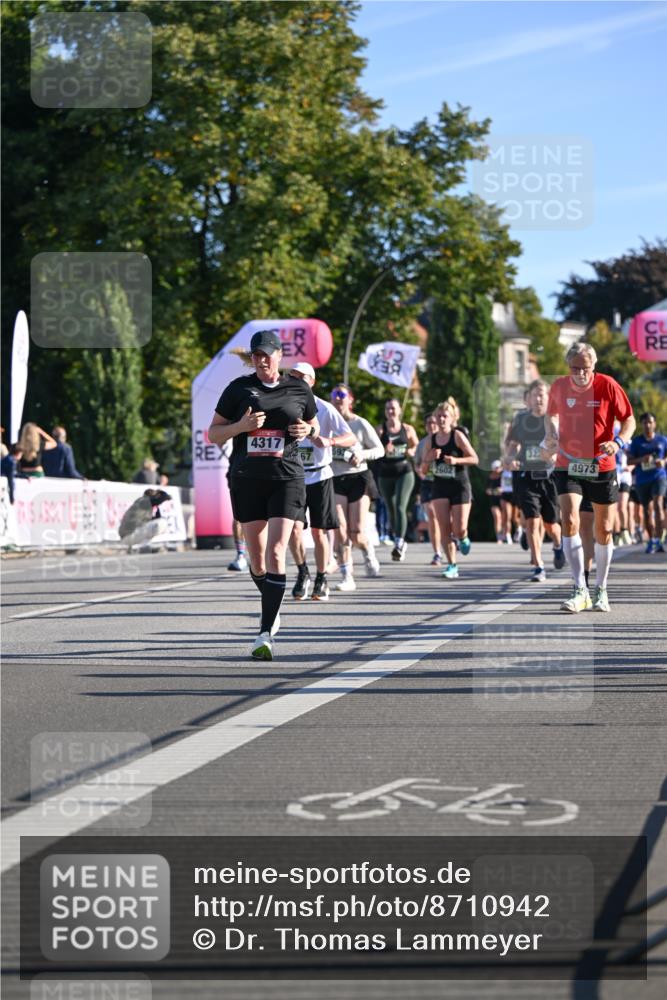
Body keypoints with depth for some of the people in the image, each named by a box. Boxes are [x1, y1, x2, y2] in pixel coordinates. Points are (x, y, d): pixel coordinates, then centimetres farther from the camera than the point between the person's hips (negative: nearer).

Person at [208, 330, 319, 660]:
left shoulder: (299, 389, 6)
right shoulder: (238, 389, 4)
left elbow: (314, 425, 22)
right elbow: (213, 434, 6)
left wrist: (307, 430, -2)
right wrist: (241, 426, -13)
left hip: (286, 480, -2)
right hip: (247, 480, 2)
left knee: (275, 554, -14)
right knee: (257, 557, 8)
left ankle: (266, 633, -17)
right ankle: (273, 610, 36)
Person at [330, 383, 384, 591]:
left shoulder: (360, 424, 0)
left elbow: (379, 450, 3)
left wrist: (362, 454, -14)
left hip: (358, 478, -2)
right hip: (335, 480, 2)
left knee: (357, 534, -6)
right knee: (340, 529, -12)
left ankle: (369, 553, 30)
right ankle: (347, 576, -5)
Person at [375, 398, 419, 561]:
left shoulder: (408, 430, 5)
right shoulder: (380, 430, 2)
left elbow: (416, 447, 18)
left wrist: (412, 452, -5)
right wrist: (384, 450, -21)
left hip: (404, 472, -2)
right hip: (385, 474, 2)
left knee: (400, 507, -17)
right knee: (391, 510, 9)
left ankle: (399, 545, -23)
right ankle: (400, 543, 26)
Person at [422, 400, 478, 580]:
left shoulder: (457, 436, -8)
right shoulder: (431, 439, 4)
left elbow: (474, 458, -8)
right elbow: (423, 464, 12)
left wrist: (456, 460, -23)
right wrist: (430, 457, -9)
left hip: (460, 486, -3)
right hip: (440, 486, 3)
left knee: (459, 529, -7)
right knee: (444, 528, -6)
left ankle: (463, 539, 30)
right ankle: (452, 566, 1)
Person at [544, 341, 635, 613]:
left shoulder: (608, 386, -10)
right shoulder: (559, 386, -2)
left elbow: (628, 419, -2)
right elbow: (551, 414, 17)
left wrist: (618, 442, -21)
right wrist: (551, 433, -4)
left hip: (601, 467, -1)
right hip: (568, 465, 1)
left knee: (604, 531, 7)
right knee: (569, 522, -18)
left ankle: (601, 590, 24)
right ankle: (580, 590, -19)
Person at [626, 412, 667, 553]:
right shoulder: (636, 441, 5)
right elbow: (629, 461, 4)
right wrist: (641, 459, -15)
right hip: (642, 479, 2)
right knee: (647, 510, 8)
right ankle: (651, 540, 23)